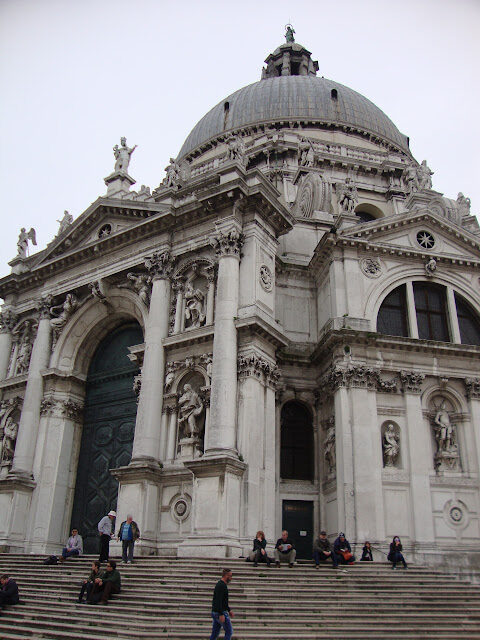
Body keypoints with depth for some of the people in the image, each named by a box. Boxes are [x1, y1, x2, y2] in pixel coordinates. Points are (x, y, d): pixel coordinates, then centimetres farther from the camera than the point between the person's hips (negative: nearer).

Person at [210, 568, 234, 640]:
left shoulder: (219, 584, 15)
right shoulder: (222, 586, -17)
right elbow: (219, 601, -25)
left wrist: (229, 610, 27)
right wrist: (221, 614, -27)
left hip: (215, 613, 10)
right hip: (221, 612, -10)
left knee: (214, 633, 11)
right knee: (229, 632, 0)